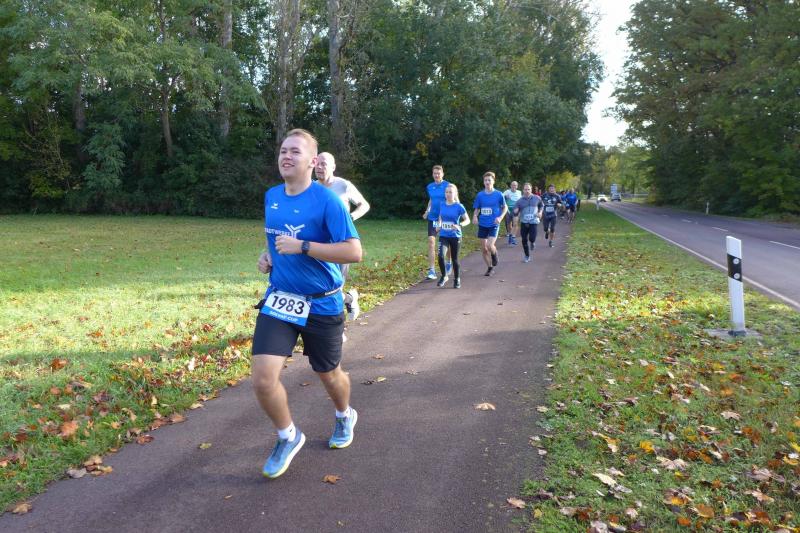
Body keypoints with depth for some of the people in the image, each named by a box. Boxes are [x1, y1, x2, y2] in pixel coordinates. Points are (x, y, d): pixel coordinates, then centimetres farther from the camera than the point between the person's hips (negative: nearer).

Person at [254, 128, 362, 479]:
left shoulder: (327, 201, -16)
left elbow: (354, 252, -22)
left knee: (329, 375, 15)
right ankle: (288, 437, 18)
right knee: (262, 378, -10)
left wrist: (302, 247, -26)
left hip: (321, 305, -4)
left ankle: (345, 416, 51)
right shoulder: (271, 196, 4)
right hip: (279, 299, 4)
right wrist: (268, 254, 3)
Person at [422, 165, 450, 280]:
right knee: (431, 241, -11)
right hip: (432, 218, 3)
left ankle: (449, 263, 40)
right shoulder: (430, 186, 7)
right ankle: (431, 270, -11)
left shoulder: (447, 185, -7)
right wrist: (427, 211, 6)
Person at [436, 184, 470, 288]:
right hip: (443, 236, 2)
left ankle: (457, 279, 28)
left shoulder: (459, 206, -8)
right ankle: (444, 276, 3)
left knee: (454, 259, 7)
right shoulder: (442, 205, 2)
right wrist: (439, 225, 3)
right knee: (440, 256, -18)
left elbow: (467, 220, -6)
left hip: (455, 236, -2)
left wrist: (459, 225, -24)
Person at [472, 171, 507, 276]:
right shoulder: (480, 195, 2)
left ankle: (494, 254, 17)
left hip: (493, 225, -3)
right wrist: (475, 217, -11)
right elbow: (476, 209, 9)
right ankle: (490, 268, 25)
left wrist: (500, 217, -10)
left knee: (489, 246, -19)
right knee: (483, 248, 6)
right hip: (482, 225, 3)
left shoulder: (498, 194, -4)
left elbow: (505, 207, 6)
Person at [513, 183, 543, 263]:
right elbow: (515, 213, 2)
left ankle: (533, 243, 24)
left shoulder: (537, 198, 0)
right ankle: (527, 256, 22)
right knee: (524, 240, 4)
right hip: (524, 222, 2)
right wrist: (515, 211, -22)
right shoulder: (519, 201, 0)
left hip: (534, 222, -1)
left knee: (532, 238, -16)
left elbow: (541, 205, 21)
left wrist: (540, 212, 2)